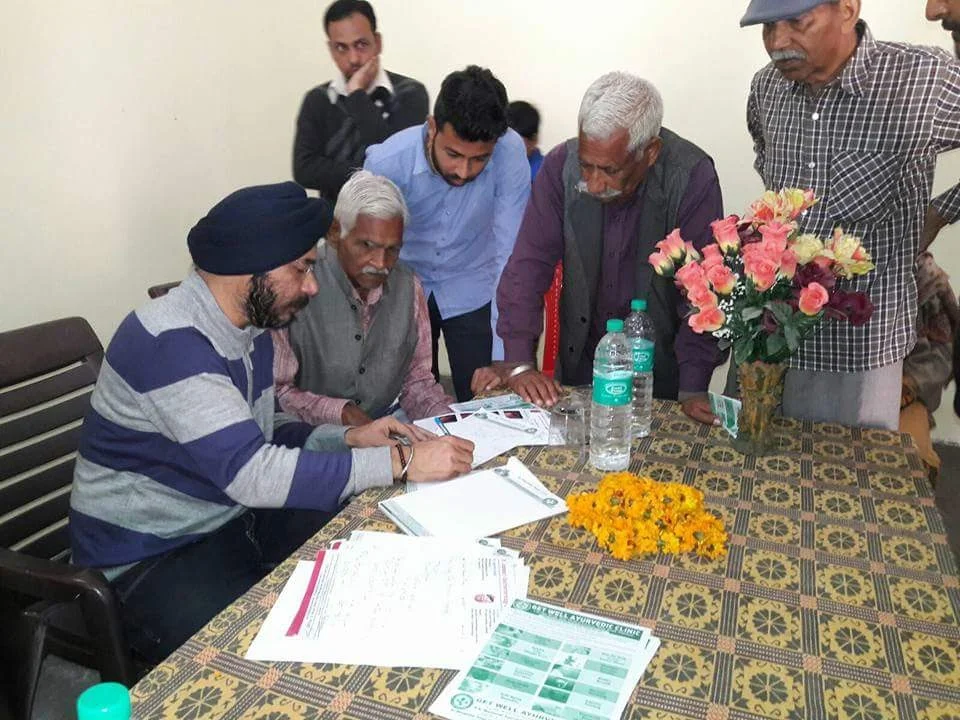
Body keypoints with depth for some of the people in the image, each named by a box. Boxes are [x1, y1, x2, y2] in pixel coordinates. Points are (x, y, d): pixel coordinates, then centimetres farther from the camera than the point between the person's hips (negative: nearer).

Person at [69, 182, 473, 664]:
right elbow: (252, 473, -33)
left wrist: (348, 439, -5)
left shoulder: (250, 324, 3)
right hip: (149, 560, -8)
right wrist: (399, 462, -30)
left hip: (235, 518, 8)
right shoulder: (169, 343, -27)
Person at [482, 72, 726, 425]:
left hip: (660, 367, -2)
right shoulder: (561, 165, -13)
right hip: (579, 360, 2)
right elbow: (530, 263, -12)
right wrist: (518, 362, -19)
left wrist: (693, 389, -24)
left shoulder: (693, 178, -19)